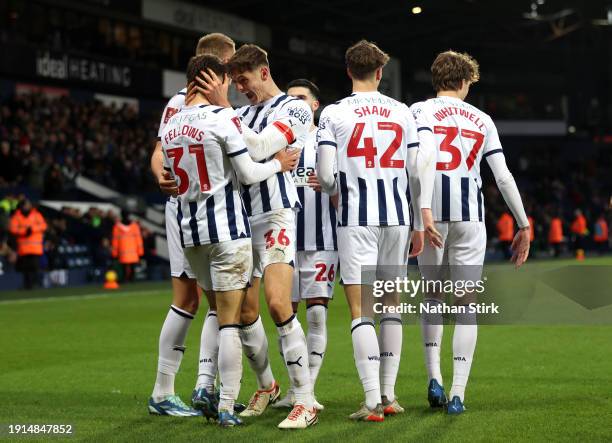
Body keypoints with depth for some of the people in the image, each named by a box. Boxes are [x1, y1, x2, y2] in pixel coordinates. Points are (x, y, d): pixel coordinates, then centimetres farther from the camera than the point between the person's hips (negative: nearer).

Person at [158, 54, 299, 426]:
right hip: (227, 230, -7)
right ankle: (226, 408, -2)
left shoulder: (170, 126, 10)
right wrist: (279, 164, 7)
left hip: (189, 229, 7)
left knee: (220, 309, 20)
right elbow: (248, 174, -10)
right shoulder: (224, 119, -11)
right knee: (230, 319, -2)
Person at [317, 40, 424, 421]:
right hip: (397, 218, 3)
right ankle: (388, 395, 16)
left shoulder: (334, 113, -2)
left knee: (361, 311, -3)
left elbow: (325, 175, -7)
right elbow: (416, 173, 6)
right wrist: (419, 225, 14)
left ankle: (373, 402, -9)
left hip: (357, 221, -3)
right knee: (391, 307, 13)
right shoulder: (402, 113, 7)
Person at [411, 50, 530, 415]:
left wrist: (425, 210, -19)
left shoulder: (421, 111, 6)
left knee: (432, 295, 17)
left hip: (432, 215, 0)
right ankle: (458, 393, -1)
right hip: (470, 214, 1)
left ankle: (434, 375, 5)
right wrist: (524, 225, 15)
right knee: (467, 303, 4)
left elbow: (425, 156, -13)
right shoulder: (481, 119, 13)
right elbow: (504, 177, 9)